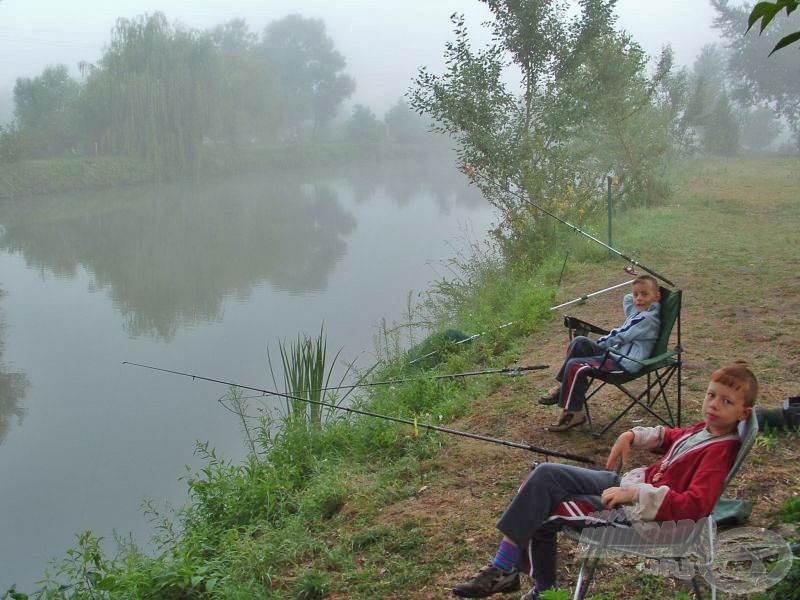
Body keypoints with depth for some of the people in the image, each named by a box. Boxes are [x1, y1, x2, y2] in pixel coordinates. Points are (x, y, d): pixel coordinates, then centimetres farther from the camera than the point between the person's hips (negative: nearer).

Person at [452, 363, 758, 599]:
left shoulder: (720, 450, -18)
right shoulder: (705, 429, 7)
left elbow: (695, 506, -30)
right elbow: (669, 437, 29)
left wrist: (635, 493, -33)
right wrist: (633, 435, 10)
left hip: (640, 511, -9)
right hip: (627, 483, 9)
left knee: (538, 517, -13)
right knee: (545, 475, -4)